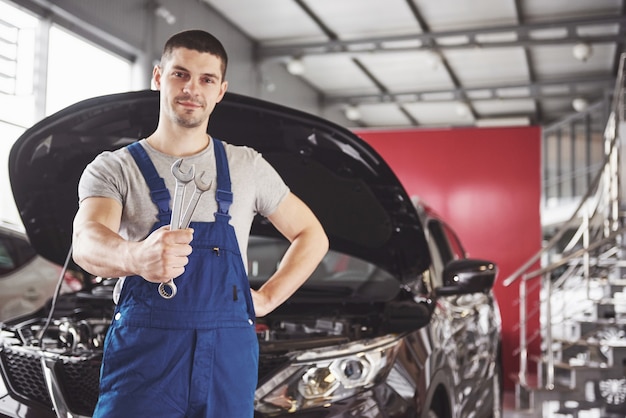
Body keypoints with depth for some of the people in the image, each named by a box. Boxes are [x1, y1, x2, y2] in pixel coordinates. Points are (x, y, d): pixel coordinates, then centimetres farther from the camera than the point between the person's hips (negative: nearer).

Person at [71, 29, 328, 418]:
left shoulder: (247, 167, 11)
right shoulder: (114, 168, 3)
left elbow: (312, 236, 17)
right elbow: (87, 241, -17)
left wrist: (266, 298, 5)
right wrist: (135, 256, -40)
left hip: (228, 354, 2)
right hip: (145, 349, -2)